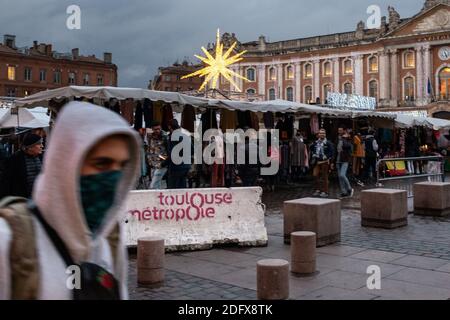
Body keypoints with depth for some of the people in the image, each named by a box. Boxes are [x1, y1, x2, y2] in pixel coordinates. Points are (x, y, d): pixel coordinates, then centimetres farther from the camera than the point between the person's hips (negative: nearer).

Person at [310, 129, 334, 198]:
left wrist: (326, 157, -16)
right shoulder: (315, 143, 11)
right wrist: (313, 155, 12)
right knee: (316, 175, 5)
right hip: (317, 162, 5)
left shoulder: (328, 143, -3)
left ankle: (325, 192, 5)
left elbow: (332, 152, -7)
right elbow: (312, 150, 26)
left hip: (324, 162, -5)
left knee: (324, 177, 0)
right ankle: (318, 190, 16)